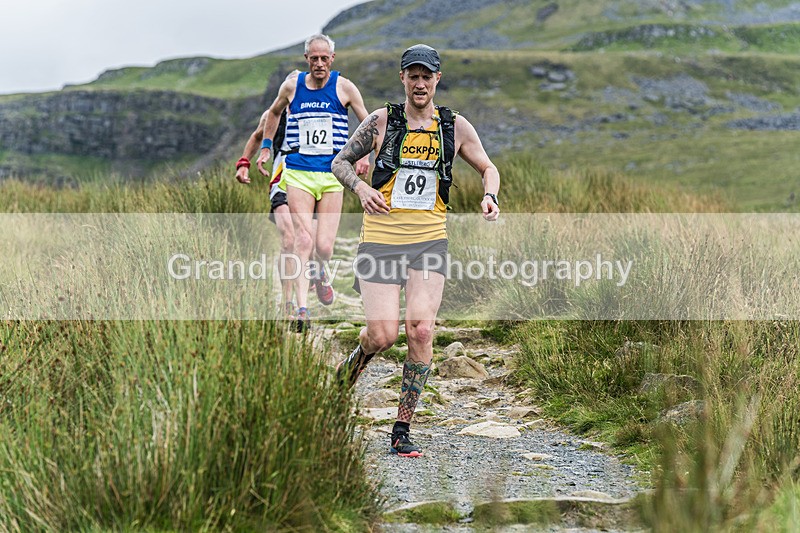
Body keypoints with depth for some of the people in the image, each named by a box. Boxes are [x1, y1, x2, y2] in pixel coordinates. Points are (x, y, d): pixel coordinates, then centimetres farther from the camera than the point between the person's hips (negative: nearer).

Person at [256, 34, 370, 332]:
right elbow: (274, 113, 26)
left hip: (333, 175, 0)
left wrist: (365, 154, -3)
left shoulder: (344, 87, 1)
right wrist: (265, 147, 23)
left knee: (324, 246, -4)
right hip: (298, 172, 1)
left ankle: (323, 274, 34)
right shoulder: (291, 86, 5)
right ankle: (302, 310, -16)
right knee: (303, 240, -14)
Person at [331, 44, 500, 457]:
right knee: (383, 335, -11)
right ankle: (356, 359, 28)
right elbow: (340, 161, 10)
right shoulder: (382, 121, 1)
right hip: (381, 240, -1)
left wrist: (490, 196, -4)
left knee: (420, 330, -15)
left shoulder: (455, 127, 6)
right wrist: (361, 188, -10)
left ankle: (402, 431, -4)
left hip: (429, 241, 1)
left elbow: (488, 167, 18)